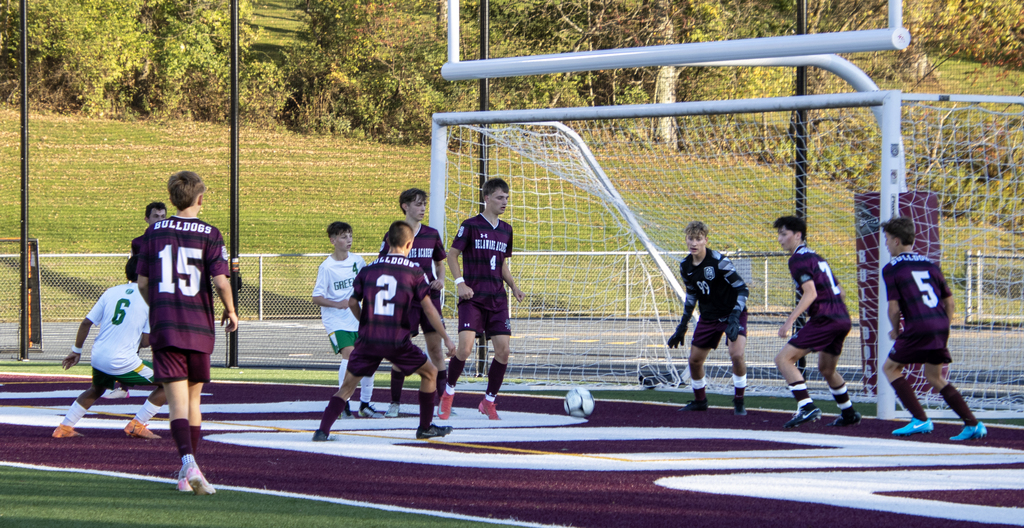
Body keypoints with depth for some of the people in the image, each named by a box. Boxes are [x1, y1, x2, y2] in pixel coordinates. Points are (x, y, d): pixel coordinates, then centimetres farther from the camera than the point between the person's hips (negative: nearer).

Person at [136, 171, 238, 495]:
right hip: (199, 328, 0)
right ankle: (188, 474, 21)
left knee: (177, 401, -6)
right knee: (193, 399, 14)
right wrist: (231, 312, 8)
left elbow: (142, 283, 8)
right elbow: (221, 281, -10)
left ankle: (188, 463, -27)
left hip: (164, 327, 0)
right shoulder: (209, 234, -3)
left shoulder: (154, 232, 5)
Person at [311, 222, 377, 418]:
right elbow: (316, 298, -12)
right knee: (349, 355, -21)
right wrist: (337, 304, -25)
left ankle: (365, 404, 16)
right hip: (336, 321, -5)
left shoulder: (358, 260, 4)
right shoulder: (327, 267, -11)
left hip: (358, 319, 5)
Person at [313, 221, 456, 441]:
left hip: (368, 340, 2)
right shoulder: (414, 271, 0)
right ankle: (426, 427, 22)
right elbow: (428, 308, -1)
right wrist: (446, 338, 8)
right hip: (398, 341, -2)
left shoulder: (368, 269, 7)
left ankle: (323, 430, -5)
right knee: (430, 372, 19)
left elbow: (352, 303, 8)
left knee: (348, 384, 10)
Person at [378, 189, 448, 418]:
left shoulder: (432, 234, 9)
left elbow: (440, 263, 20)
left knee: (435, 347, 1)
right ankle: (395, 402, 6)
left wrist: (440, 280, 1)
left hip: (429, 296, 3)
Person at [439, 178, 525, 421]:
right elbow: (451, 255, 0)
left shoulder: (505, 230, 14)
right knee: (465, 347, -17)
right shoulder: (470, 226, -3)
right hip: (472, 298, -5)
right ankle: (448, 393, 6)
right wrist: (460, 282, -12)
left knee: (503, 350, -4)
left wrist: (513, 287, 9)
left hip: (497, 300, 5)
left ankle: (489, 401, 12)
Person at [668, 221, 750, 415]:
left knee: (736, 354, -25)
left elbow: (742, 289, -21)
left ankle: (739, 402, -8)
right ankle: (699, 401, 32)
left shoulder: (719, 261, -23)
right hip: (708, 317, 6)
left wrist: (734, 318, -31)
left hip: (733, 313, -6)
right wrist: (682, 326, 15)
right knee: (694, 360, 8)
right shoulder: (685, 266, -4)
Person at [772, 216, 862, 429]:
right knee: (826, 369, 27)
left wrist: (790, 321, -22)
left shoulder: (798, 259, -7)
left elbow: (810, 293, -18)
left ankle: (807, 407, -21)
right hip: (843, 318, 9)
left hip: (824, 319, -9)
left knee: (784, 359, -10)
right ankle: (849, 415, 36)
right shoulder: (816, 257, 21)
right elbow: (838, 291, 25)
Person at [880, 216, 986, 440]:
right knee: (935, 377, 20)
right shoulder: (929, 264, 18)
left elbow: (894, 308, -6)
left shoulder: (891, 269, 0)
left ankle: (921, 420, 0)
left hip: (918, 328, -6)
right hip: (941, 325, 7)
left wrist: (895, 331, 12)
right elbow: (950, 302, 17)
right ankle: (973, 424, 10)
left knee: (890, 368, 12)